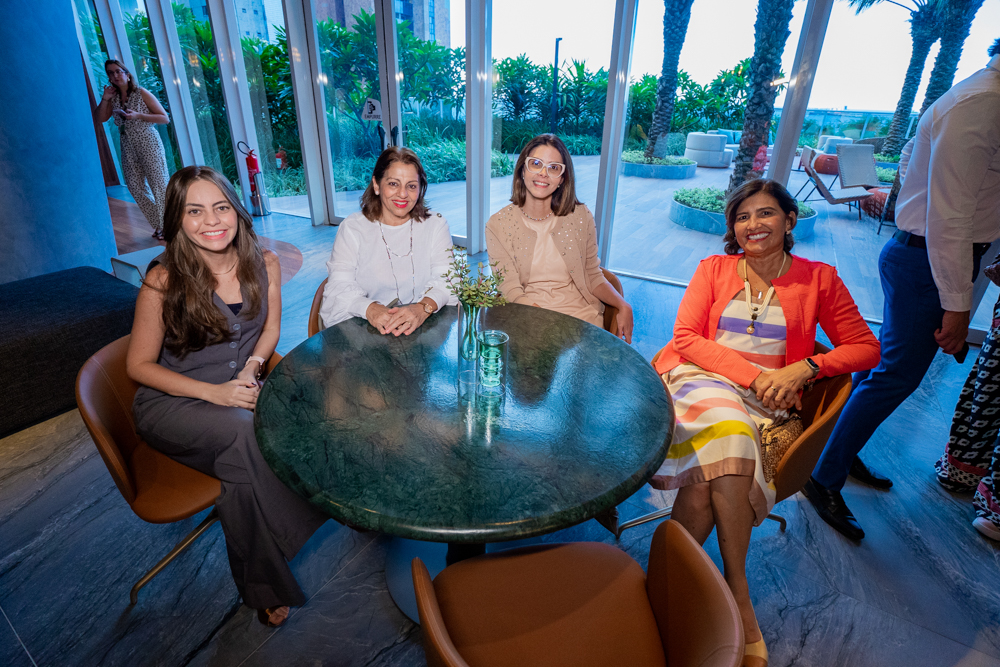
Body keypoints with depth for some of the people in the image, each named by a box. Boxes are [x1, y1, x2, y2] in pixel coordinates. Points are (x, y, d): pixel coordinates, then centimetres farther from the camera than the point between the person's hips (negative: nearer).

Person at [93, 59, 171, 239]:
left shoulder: (141, 93, -3)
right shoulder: (114, 98, 11)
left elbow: (165, 118, -8)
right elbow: (99, 119, 9)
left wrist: (138, 116, -17)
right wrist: (105, 98, -1)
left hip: (149, 145, -6)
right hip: (128, 149, 6)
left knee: (159, 185, -7)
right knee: (136, 188, 5)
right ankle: (160, 225, 14)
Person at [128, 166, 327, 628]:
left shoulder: (264, 264, -5)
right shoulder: (164, 281, -15)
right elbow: (139, 366, -7)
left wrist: (251, 367, -10)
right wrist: (214, 393, -19)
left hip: (239, 389, 4)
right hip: (170, 403, -3)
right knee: (245, 433, -33)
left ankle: (258, 583, -2)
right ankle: (265, 585, -11)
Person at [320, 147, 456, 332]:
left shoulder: (436, 225, 8)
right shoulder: (352, 228, 6)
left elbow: (446, 280, -5)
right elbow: (340, 287, -5)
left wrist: (423, 308, -28)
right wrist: (370, 309, -28)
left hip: (426, 327, 0)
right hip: (365, 331, 1)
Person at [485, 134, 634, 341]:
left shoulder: (580, 217, 3)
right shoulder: (498, 225, -2)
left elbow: (593, 277, 10)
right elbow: (512, 292, -7)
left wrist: (623, 306, -9)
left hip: (581, 314, 2)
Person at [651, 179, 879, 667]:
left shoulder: (818, 279, 13)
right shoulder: (714, 268, 12)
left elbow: (866, 348, 13)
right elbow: (686, 337, 1)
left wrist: (805, 367, -6)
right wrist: (754, 373, -10)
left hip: (760, 403, 0)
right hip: (699, 380, 0)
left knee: (706, 482, -30)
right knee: (725, 433, -34)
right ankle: (737, 592, -21)